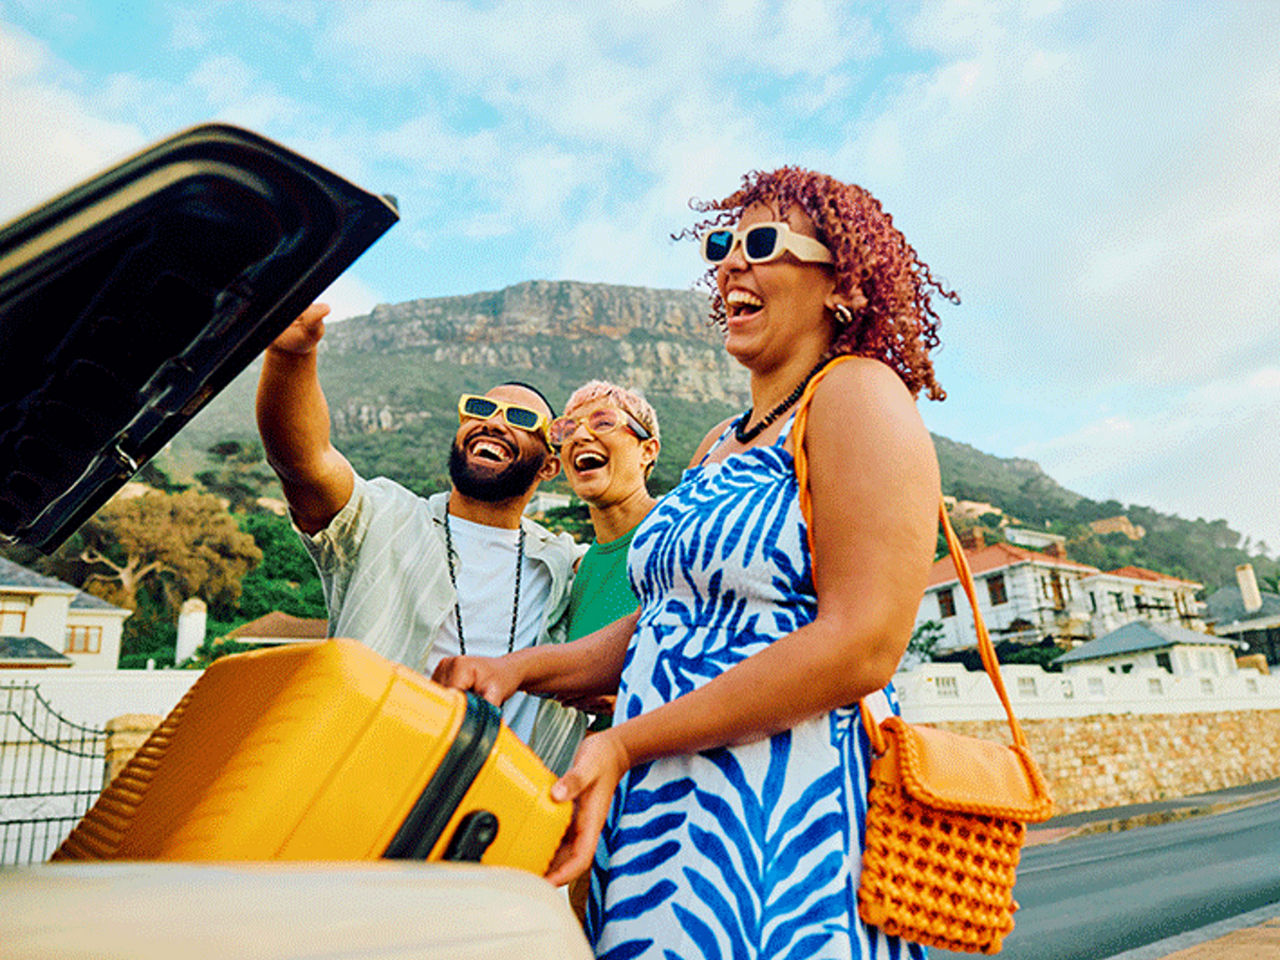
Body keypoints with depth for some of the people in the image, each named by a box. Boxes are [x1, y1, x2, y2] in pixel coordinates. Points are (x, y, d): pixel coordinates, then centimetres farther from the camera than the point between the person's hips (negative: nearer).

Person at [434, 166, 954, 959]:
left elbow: (861, 647, -19)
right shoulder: (722, 447, 16)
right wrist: (524, 668, 3)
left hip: (781, 812, -7)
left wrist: (626, 743, -20)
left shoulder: (858, 393, -9)